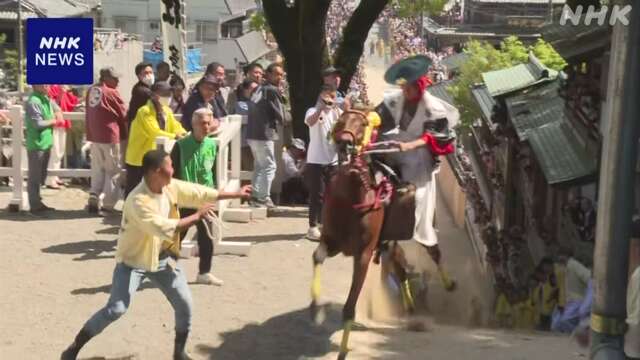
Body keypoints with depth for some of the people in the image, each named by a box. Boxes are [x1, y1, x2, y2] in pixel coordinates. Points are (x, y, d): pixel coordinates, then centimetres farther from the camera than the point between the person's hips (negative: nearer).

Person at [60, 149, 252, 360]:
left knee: (185, 305, 6)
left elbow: (200, 193, 3)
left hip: (163, 259, 7)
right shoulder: (138, 201, -30)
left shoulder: (171, 187, -7)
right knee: (115, 309, -15)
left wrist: (235, 195, 5)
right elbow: (164, 228, -35)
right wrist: (197, 216, -26)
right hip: (133, 261, -7)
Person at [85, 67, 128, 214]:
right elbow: (124, 114, -4)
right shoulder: (111, 92, -12)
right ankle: (108, 203, 3)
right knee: (113, 170, 4)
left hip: (93, 135, 6)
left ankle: (94, 198, 2)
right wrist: (126, 133, 13)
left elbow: (89, 113, 13)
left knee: (97, 169, 15)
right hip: (110, 136, -6)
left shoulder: (91, 91, 7)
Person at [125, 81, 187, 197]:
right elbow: (155, 133, -28)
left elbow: (176, 127, 3)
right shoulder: (145, 111, -19)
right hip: (138, 158, -7)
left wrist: (183, 134, -19)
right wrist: (175, 136, -27)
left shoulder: (166, 110, 7)